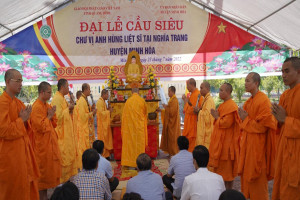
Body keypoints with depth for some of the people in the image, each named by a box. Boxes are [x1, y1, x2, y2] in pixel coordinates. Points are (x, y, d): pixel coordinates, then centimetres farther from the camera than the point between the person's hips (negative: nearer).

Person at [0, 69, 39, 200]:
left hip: (23, 149, 9)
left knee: (26, 184, 16)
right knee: (13, 189, 5)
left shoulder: (18, 102, 11)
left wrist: (25, 119, 0)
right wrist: (21, 119, -15)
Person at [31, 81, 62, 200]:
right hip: (42, 144, -9)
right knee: (43, 169, 2)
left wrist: (52, 115, -6)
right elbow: (41, 127, -22)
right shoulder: (36, 107, -17)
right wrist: (49, 116, -13)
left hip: (50, 142, 9)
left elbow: (54, 123, 12)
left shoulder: (47, 105, 10)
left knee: (49, 169, 15)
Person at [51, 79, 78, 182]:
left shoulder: (62, 98, 14)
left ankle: (67, 176, 25)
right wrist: (68, 108, -13)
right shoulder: (57, 98, -17)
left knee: (69, 154, 15)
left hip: (67, 132, 10)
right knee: (63, 156, -2)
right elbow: (58, 116, -23)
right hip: (61, 133, -10)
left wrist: (70, 109, 3)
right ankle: (62, 180, 8)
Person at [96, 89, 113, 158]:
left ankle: (106, 154, 19)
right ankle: (103, 155, 5)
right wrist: (109, 111, -13)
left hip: (105, 123, 10)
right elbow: (101, 113, -22)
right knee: (102, 139, -3)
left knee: (106, 139, 12)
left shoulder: (103, 101, 15)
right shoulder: (100, 102, -16)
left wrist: (108, 110, 7)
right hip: (102, 124, -10)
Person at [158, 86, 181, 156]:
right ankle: (171, 151, 22)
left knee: (172, 137, -2)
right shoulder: (172, 99, 12)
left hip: (173, 122, -10)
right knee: (170, 136, 14)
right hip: (170, 122, 10)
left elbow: (172, 111, -25)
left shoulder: (174, 100, -19)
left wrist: (166, 107, -12)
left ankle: (173, 153, 7)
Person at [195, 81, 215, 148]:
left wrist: (199, 111, -13)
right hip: (203, 129, 10)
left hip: (207, 130, -10)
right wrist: (199, 110, 8)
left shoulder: (209, 100, -18)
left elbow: (207, 115, -25)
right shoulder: (205, 99, 14)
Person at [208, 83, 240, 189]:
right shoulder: (223, 105, 13)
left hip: (226, 142, -10)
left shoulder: (231, 106, -17)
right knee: (220, 167, 15)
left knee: (226, 168, 0)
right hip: (220, 140, 10)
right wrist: (216, 116, 4)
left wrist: (216, 117, -11)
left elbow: (226, 123, -24)